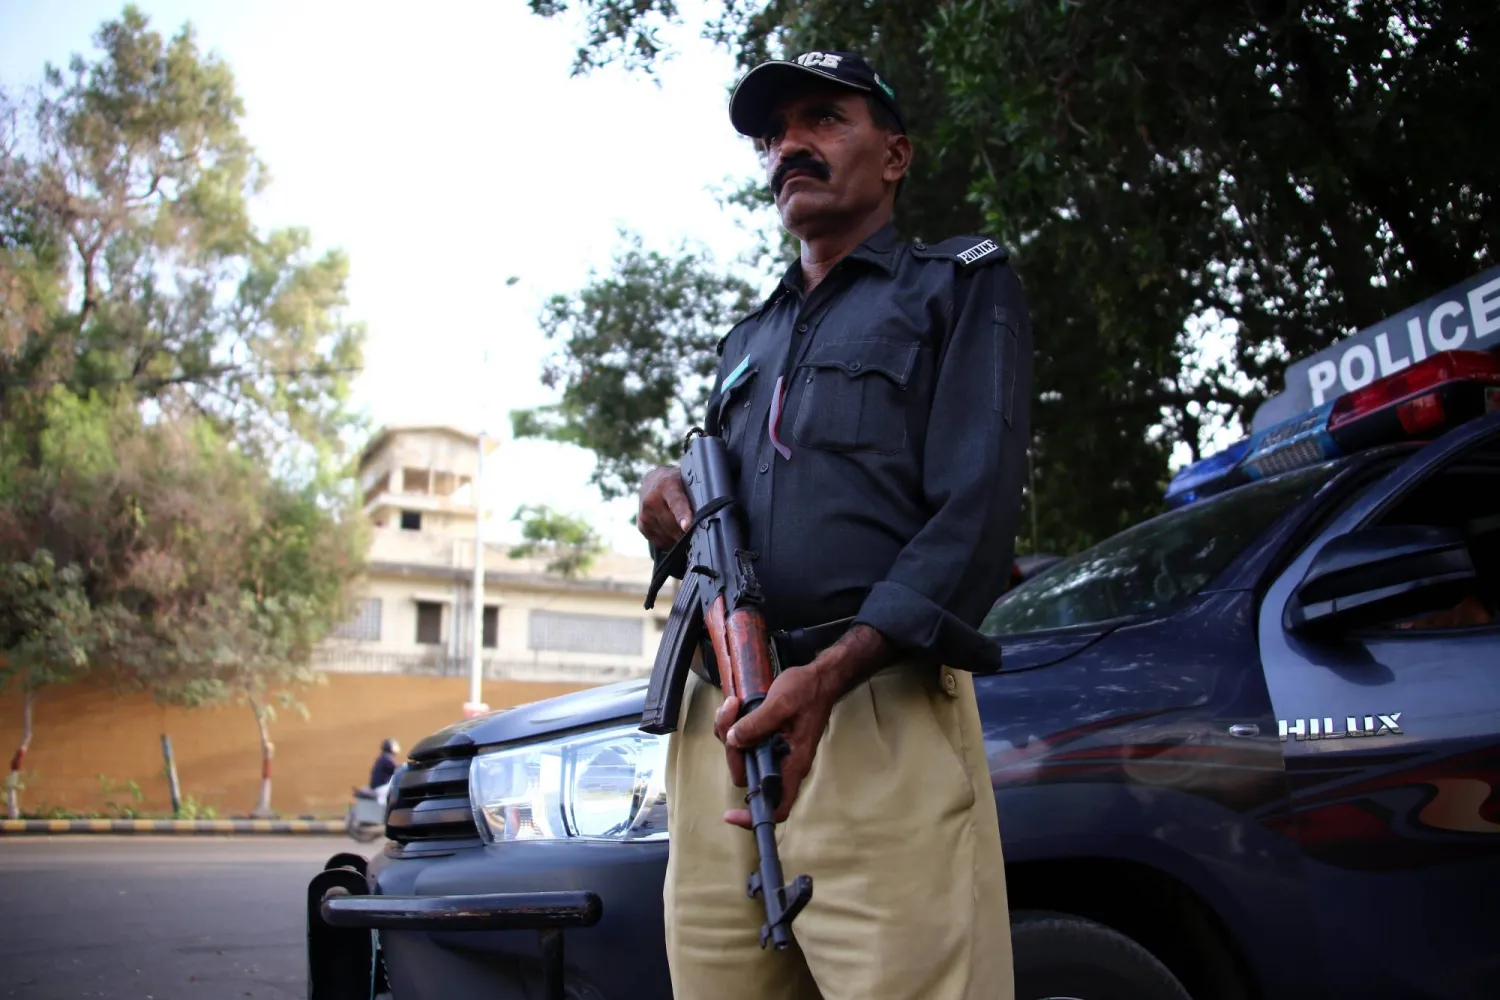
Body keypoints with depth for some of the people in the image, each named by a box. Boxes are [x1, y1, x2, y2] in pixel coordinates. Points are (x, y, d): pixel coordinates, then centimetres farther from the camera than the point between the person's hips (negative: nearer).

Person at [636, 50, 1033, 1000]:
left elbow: (976, 512, -5)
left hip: (877, 719, -5)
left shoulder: (962, 282, 10)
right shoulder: (748, 341, 29)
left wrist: (829, 674, -20)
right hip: (716, 724, 6)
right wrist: (669, 494, 8)